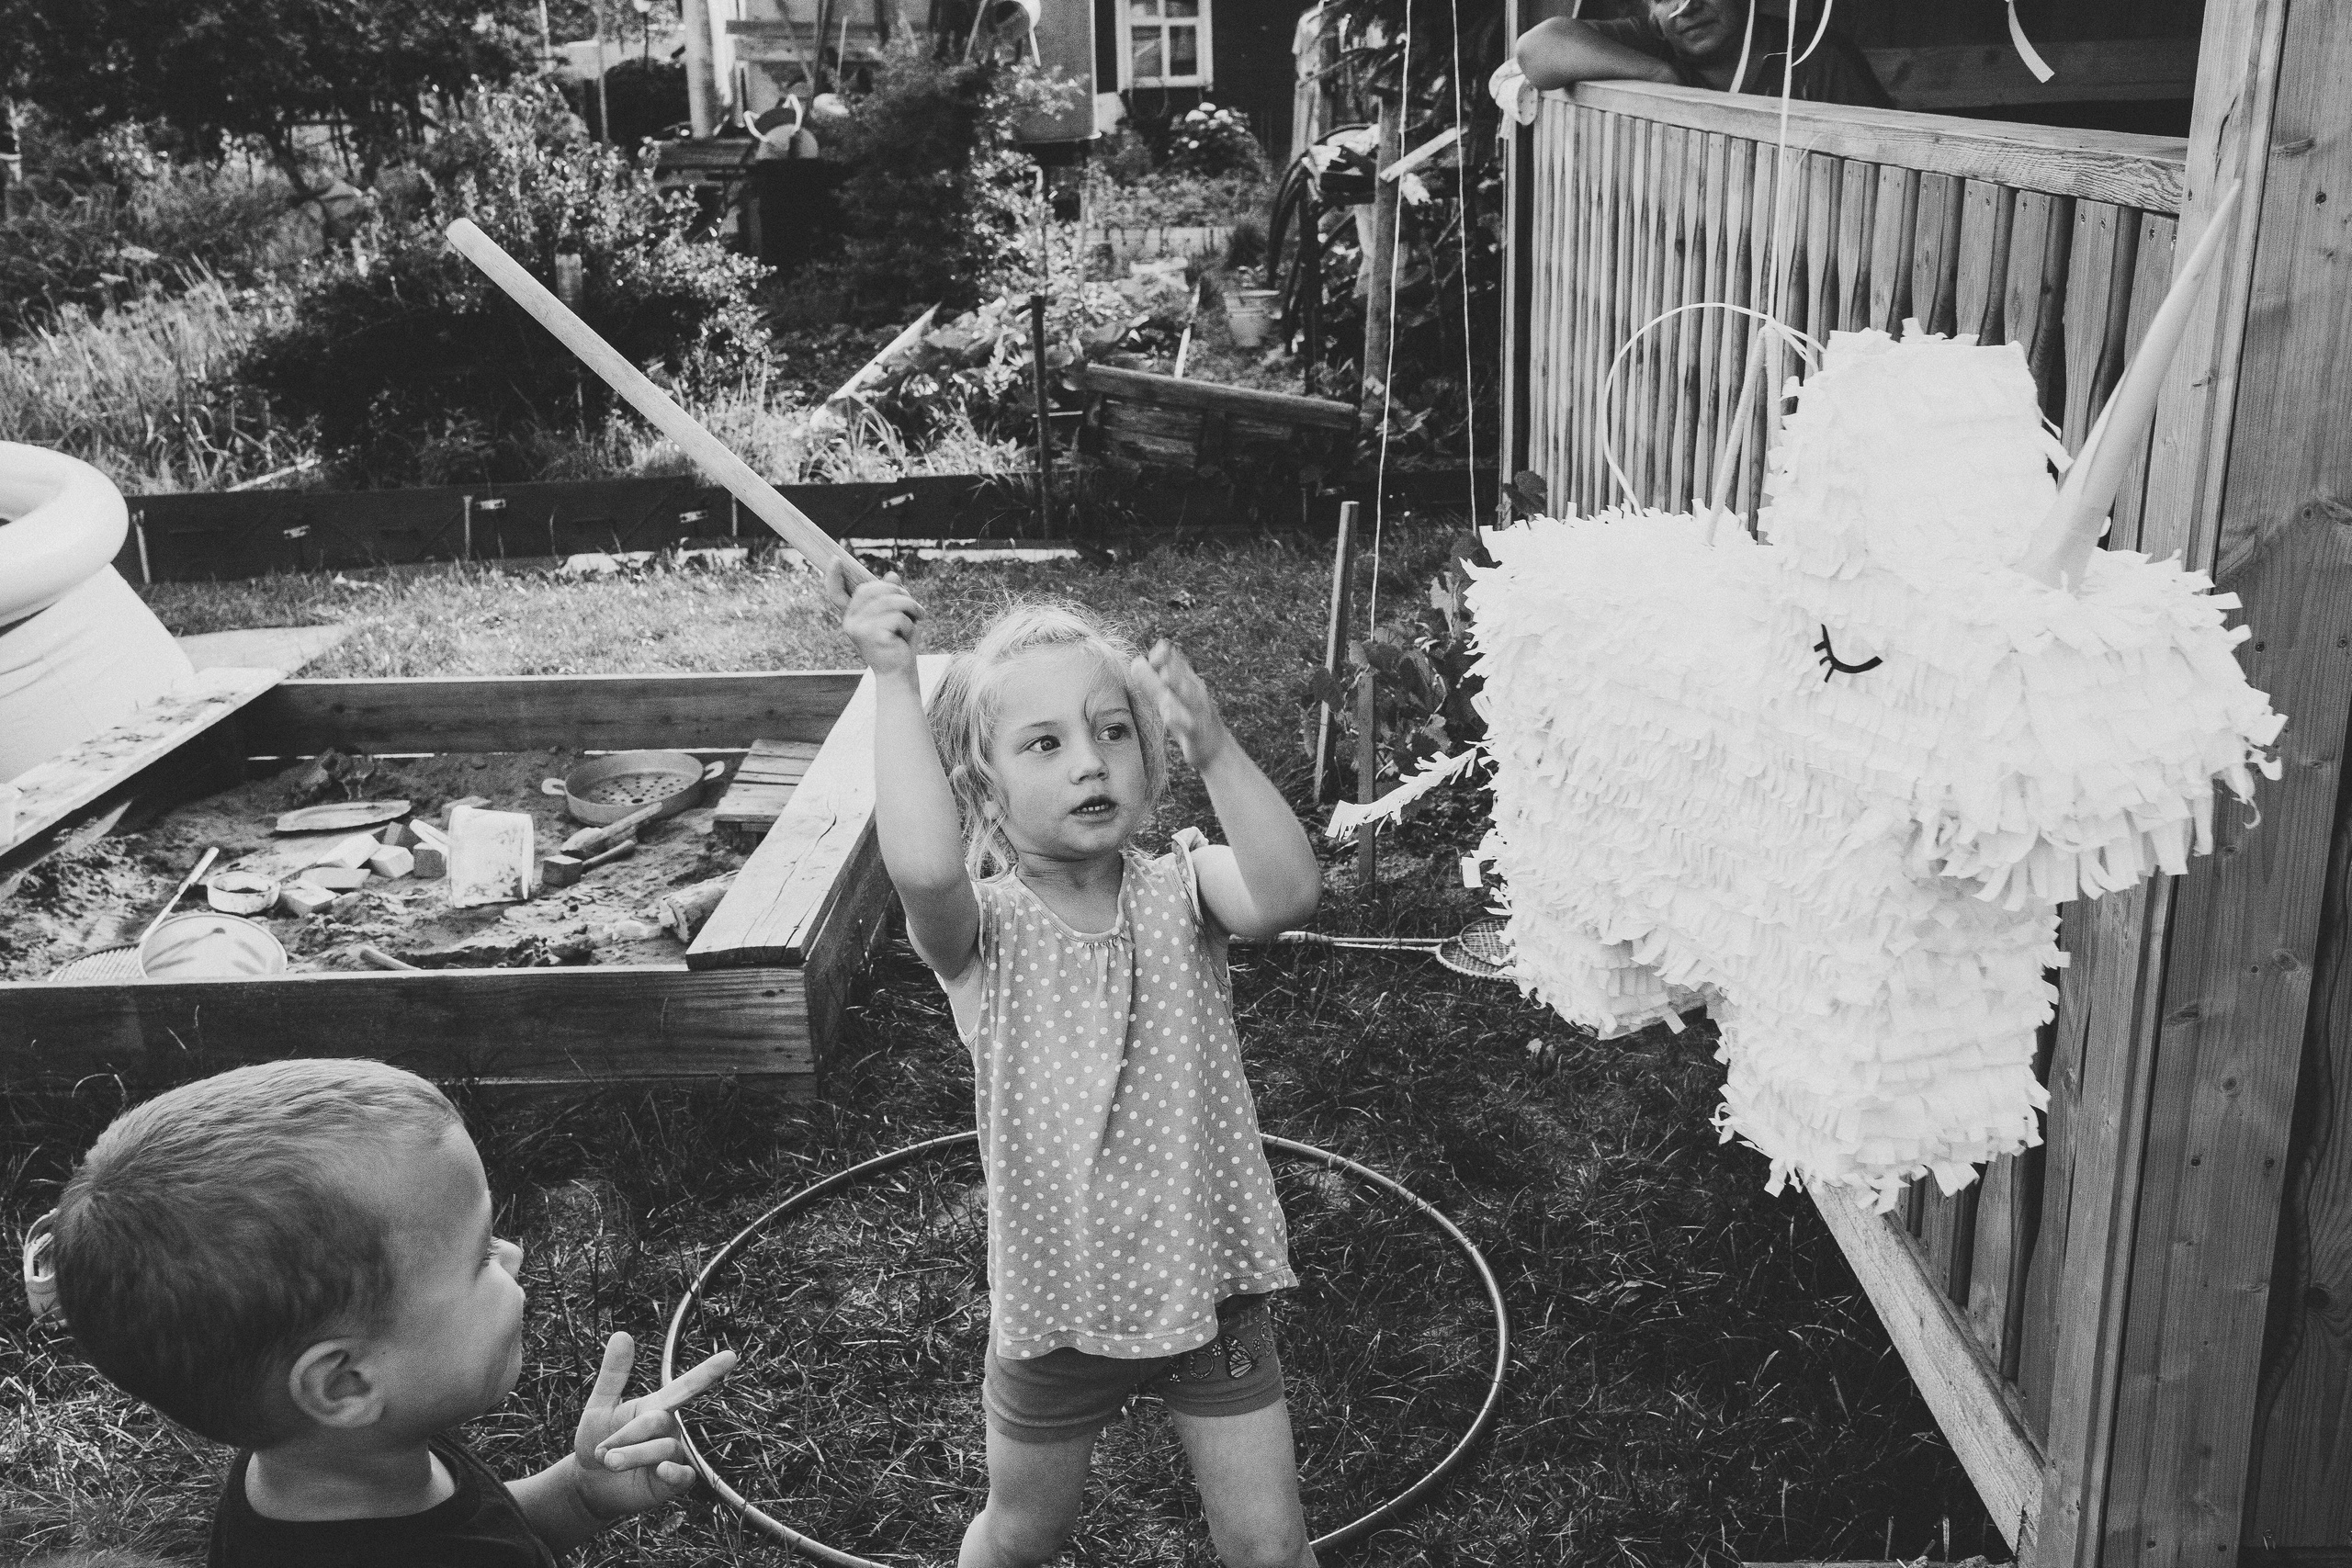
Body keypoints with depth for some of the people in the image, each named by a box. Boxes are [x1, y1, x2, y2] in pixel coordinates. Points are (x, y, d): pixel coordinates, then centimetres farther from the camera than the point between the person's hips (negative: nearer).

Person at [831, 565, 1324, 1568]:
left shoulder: (1179, 890, -10)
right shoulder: (986, 928, -16)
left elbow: (1288, 893, -31)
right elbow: (921, 864, -39)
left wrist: (1216, 751, -42)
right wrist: (895, 682, -35)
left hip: (1207, 1286, 1)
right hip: (1058, 1303, -1)